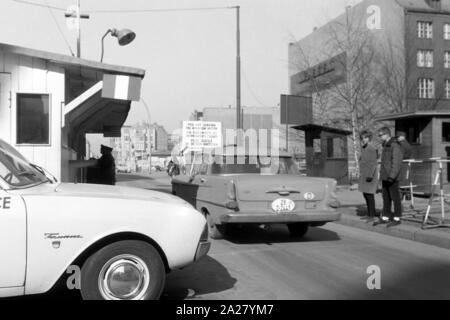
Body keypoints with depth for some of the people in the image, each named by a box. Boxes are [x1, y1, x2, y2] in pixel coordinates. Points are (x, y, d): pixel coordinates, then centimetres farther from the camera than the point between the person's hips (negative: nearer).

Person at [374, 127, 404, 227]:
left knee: (395, 197, -1)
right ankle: (385, 217, 18)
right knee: (386, 197, 12)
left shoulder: (395, 145, -14)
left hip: (392, 178, -9)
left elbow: (396, 162, -19)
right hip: (385, 177, 9)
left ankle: (397, 218, 6)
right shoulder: (385, 145, 16)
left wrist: (392, 175, -23)